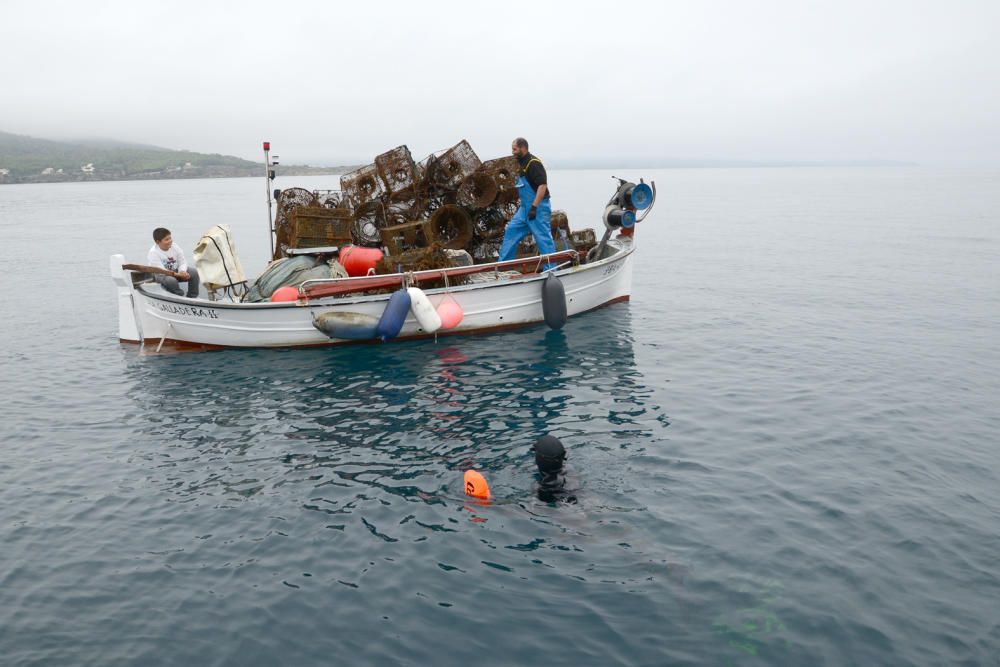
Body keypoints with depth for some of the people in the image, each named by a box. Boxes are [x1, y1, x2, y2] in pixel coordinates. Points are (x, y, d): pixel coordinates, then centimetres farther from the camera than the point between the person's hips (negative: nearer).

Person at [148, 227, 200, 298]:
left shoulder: (175, 247, -9)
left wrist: (182, 271, -29)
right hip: (160, 274, -5)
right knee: (170, 280, -38)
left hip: (175, 271, 5)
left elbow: (183, 262, -5)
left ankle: (192, 297, -5)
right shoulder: (153, 252, -22)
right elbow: (160, 271, -28)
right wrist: (178, 275, -38)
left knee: (194, 271, -16)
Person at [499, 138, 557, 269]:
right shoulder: (523, 164, 14)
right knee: (511, 231, 11)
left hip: (538, 207, -10)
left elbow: (542, 185, -25)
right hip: (525, 207, 10)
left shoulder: (534, 163, -16)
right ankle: (503, 264, 18)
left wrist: (534, 207, -29)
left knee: (543, 238, -6)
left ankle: (550, 270, 0)